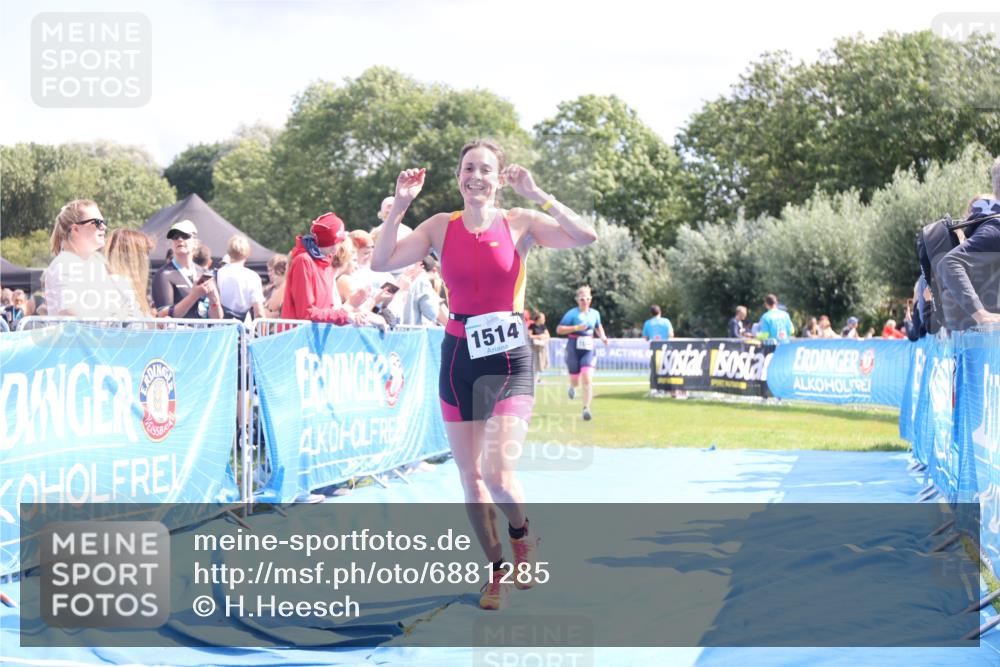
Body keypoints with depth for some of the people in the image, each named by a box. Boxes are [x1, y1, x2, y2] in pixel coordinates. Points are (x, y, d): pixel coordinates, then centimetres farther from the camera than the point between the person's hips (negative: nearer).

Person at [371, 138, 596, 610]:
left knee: (498, 472, -17)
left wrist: (536, 195, -20)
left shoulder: (521, 223, -3)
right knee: (470, 477, 8)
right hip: (458, 356, 3)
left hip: (508, 357, -3)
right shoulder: (441, 227, 4)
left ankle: (522, 535, 16)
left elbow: (585, 237, -17)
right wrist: (400, 205, -12)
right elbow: (381, 262, -5)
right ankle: (497, 571, 25)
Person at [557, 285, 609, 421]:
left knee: (587, 378, -16)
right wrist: (576, 328, -19)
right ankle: (572, 387, 48)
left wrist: (603, 337, 9)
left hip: (588, 349, 2)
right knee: (575, 381, 8)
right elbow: (559, 330, -10)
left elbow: (598, 327, 28)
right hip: (574, 349, -2)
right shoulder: (572, 314, -6)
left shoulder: (595, 313, 8)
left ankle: (586, 408, -16)